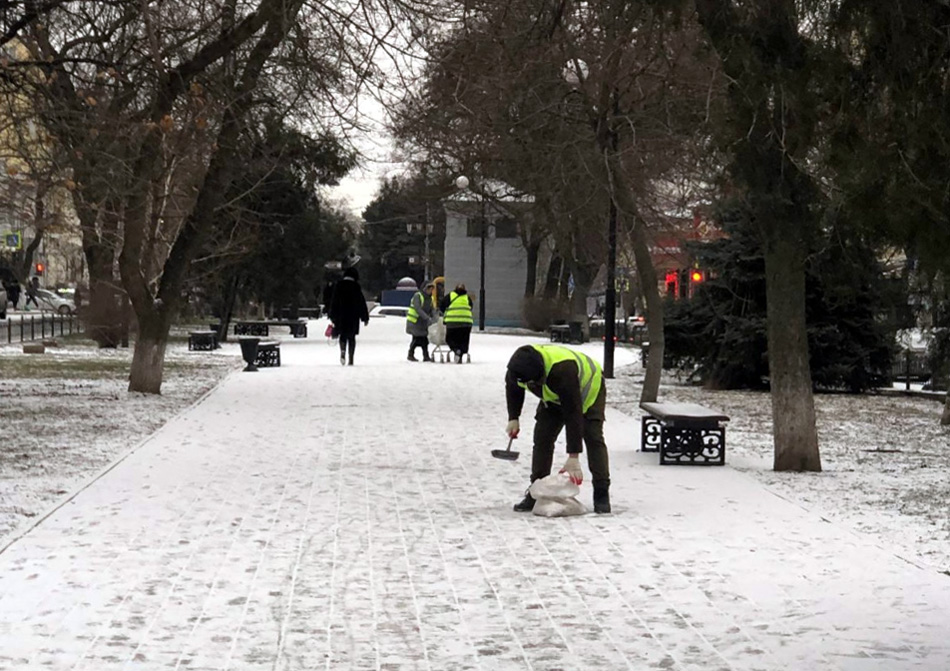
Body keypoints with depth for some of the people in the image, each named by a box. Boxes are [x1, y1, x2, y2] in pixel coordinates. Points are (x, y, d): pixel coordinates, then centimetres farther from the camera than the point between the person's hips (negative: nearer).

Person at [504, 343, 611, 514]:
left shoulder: (563, 371, -48)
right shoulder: (517, 368, -28)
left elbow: (573, 414, -45)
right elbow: (513, 388, 0)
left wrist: (573, 457, -45)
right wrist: (513, 418, -5)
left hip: (588, 390, -6)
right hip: (554, 398, 6)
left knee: (593, 438, -18)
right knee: (542, 439, -6)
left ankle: (602, 495, -14)